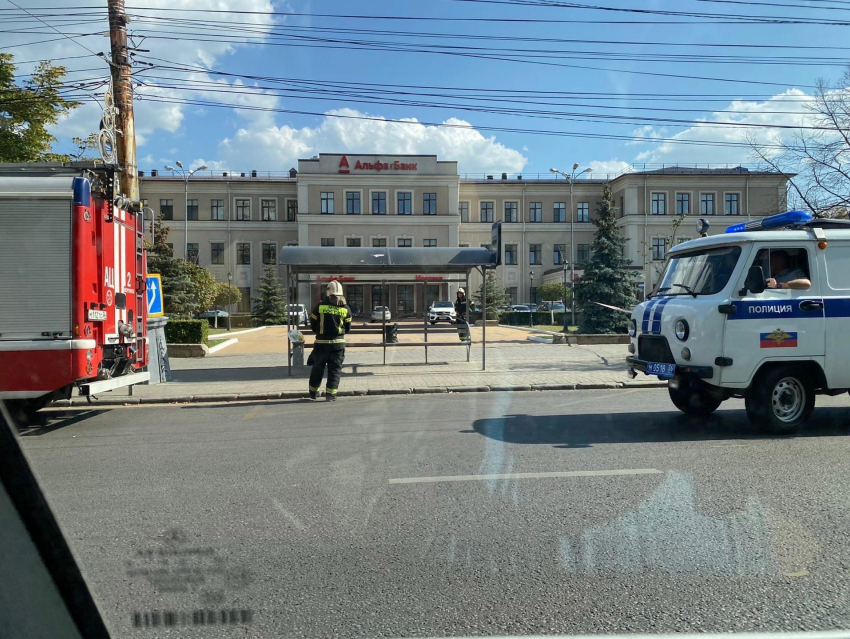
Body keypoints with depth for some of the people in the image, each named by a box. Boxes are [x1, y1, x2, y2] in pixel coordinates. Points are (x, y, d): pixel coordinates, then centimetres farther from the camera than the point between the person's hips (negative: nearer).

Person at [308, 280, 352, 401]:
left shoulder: (320, 306, -4)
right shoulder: (345, 308, 0)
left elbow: (312, 324, 2)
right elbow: (348, 327, 6)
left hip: (321, 342, 0)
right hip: (338, 343, 0)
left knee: (317, 368, 13)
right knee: (335, 369, 7)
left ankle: (313, 393, 22)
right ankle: (331, 394, 5)